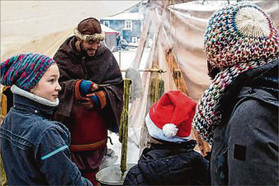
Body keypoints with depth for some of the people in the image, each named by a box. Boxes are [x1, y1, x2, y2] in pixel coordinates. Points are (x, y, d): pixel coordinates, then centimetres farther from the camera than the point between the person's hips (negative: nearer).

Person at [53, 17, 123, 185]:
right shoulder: (63, 56, -6)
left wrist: (101, 97, -16)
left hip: (97, 125, 2)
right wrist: (77, 86, -24)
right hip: (71, 123, -1)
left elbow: (117, 85, 1)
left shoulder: (106, 55, -3)